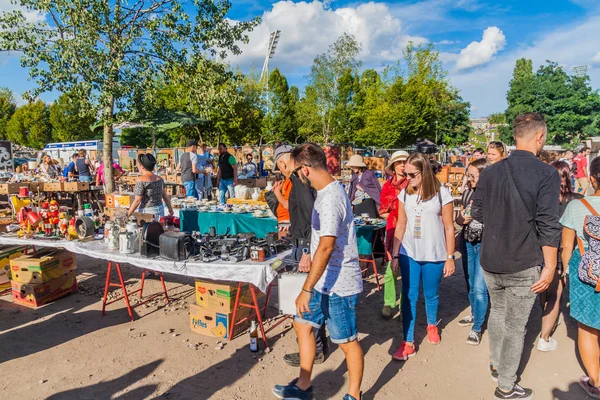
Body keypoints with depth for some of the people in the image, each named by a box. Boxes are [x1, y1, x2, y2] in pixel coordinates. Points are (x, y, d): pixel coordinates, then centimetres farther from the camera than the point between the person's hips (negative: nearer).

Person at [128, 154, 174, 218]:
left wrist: (127, 215, -8)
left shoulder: (141, 179, -12)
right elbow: (165, 196, 13)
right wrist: (170, 209, 26)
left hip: (145, 213, -6)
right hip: (159, 211, 7)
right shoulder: (159, 179, 6)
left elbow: (137, 201, -14)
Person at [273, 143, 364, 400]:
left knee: (347, 341, 8)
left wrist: (306, 289, -25)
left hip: (339, 285, -10)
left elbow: (326, 248, -28)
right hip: (326, 281, 10)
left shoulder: (330, 198, -24)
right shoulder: (330, 190, 6)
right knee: (302, 324, 18)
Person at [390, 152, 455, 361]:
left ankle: (432, 325, 44)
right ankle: (408, 342, 13)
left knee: (431, 295, 15)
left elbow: (449, 228, -5)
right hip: (409, 254, 2)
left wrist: (450, 257, -4)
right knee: (409, 297, 4)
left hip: (434, 255, -2)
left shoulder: (442, 193, -9)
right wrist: (395, 255, 3)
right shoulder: (405, 194, -1)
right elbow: (400, 225, 3)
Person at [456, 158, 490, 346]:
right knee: (471, 285, 18)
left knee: (479, 288, -4)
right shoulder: (467, 193, 5)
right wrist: (461, 219, -8)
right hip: (468, 243, 6)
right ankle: (475, 315, 39)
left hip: (485, 245, -6)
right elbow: (459, 218, 14)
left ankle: (477, 328, 10)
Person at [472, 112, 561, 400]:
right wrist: (550, 266, -7)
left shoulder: (489, 172, -1)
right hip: (524, 265, -4)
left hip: (490, 261, 5)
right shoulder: (546, 174, -14)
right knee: (515, 325, 10)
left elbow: (477, 214, 7)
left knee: (497, 311, 25)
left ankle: (496, 365, 42)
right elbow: (548, 226, -16)